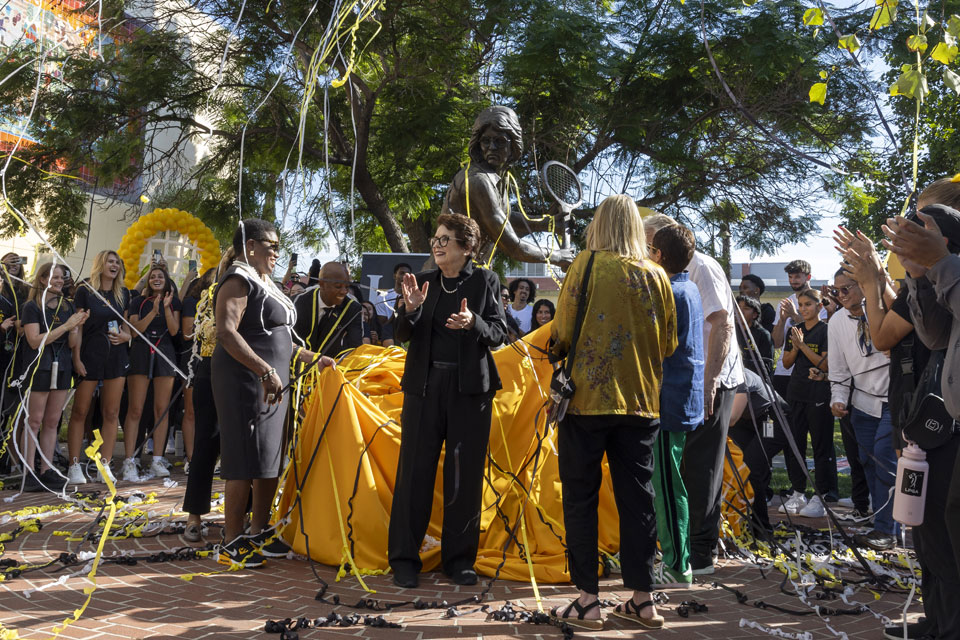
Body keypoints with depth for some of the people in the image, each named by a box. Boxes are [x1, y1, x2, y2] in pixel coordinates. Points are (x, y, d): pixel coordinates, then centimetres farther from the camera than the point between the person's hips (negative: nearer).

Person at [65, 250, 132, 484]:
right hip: (90, 355, -4)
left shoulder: (123, 294, 11)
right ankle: (74, 465, 8)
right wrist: (76, 358, -11)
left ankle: (104, 465, 10)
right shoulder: (85, 291, -2)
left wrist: (126, 336, -3)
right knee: (80, 412, 1)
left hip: (116, 356, 4)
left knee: (111, 413, 4)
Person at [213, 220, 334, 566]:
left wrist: (313, 358, 23)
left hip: (272, 384, 9)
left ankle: (258, 535, 22)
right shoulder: (238, 281, -10)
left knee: (270, 463, 12)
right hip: (246, 382, -9)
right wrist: (265, 372, -28)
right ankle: (231, 545, 4)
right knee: (245, 464, -5)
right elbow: (227, 333, -23)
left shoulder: (264, 283, 20)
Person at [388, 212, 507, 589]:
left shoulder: (485, 281, 3)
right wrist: (410, 309, -14)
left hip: (470, 388, -1)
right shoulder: (425, 281, 8)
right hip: (425, 386, 1)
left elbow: (499, 333, -2)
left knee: (465, 475, 6)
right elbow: (402, 335, 6)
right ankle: (404, 558, 15)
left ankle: (459, 558, 21)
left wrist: (473, 323, -22)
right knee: (415, 470, 2)